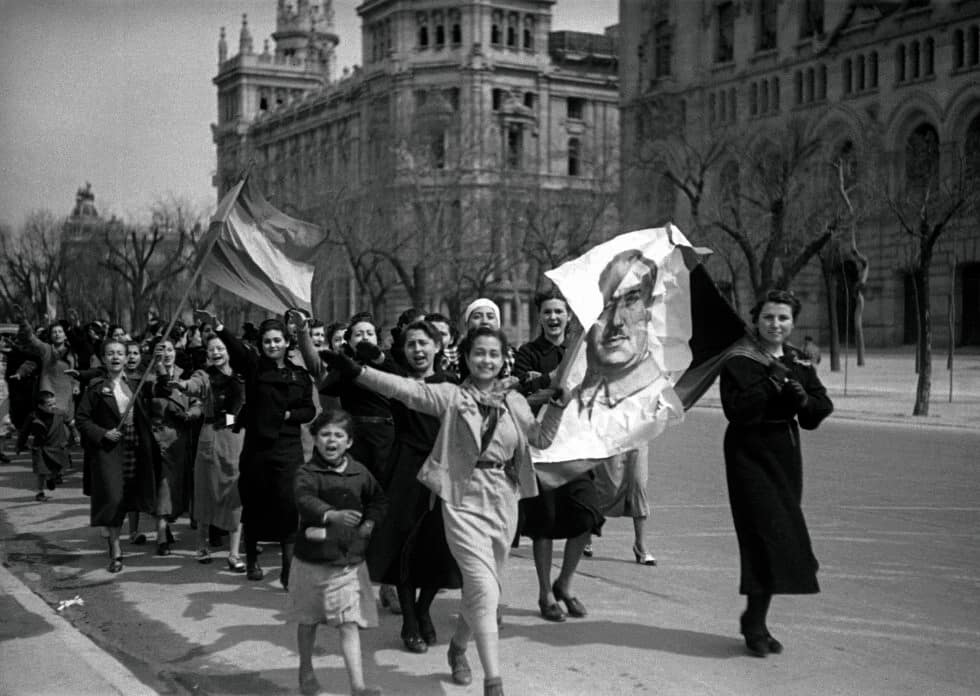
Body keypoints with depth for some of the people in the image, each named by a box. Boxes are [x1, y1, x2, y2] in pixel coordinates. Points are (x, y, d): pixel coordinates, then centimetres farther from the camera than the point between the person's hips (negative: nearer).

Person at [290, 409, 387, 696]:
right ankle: (306, 671, 38)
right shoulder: (308, 473, -12)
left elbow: (378, 499, 20)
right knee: (308, 620, 16)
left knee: (349, 624, -3)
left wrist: (369, 522, 3)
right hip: (312, 560, -1)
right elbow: (304, 500, -33)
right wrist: (332, 514, -50)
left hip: (349, 561, 2)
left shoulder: (359, 473, 2)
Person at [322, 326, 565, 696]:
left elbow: (541, 439, 16)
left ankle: (458, 647, 44)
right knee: (485, 590, -15)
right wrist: (356, 371, -27)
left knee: (481, 590, 16)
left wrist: (558, 401, 2)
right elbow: (406, 389, -15)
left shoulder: (514, 401, 8)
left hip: (504, 502, 5)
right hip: (463, 501, -4)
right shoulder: (451, 396, -4)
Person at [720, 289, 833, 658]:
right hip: (750, 455, -6)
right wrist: (771, 382, -23)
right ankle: (755, 624, -2)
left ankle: (756, 620, 20)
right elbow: (736, 409, -19)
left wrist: (802, 398, -16)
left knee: (783, 538, 8)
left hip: (786, 454, 6)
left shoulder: (799, 362, 9)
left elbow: (823, 407, 4)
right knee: (766, 536, -12)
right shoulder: (739, 362, -7)